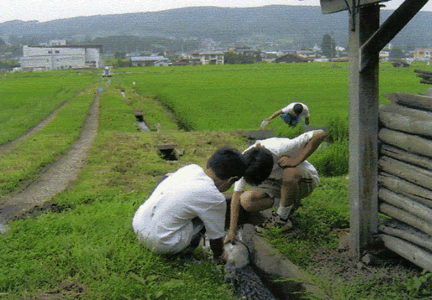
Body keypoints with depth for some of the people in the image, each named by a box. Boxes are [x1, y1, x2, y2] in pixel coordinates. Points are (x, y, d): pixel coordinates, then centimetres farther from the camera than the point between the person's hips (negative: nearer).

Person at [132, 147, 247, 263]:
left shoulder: (190, 168, 4)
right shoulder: (215, 198, -14)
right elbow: (216, 238, 0)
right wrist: (218, 257, 24)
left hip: (137, 224, 7)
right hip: (160, 244, -6)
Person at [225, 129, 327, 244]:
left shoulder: (279, 149, -36)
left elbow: (320, 134, -37)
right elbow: (236, 195, -18)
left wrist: (297, 160, -39)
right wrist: (232, 231, -20)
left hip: (304, 179, -3)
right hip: (276, 183, 4)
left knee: (290, 172, -40)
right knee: (246, 201, -22)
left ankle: (282, 217, -17)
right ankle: (289, 204, -2)